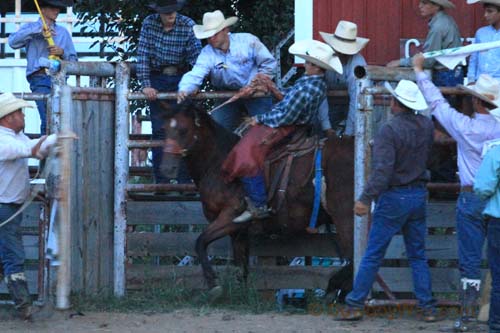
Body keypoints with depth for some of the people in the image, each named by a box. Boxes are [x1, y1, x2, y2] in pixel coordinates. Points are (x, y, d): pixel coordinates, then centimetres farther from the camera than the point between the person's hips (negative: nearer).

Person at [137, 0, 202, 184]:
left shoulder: (188, 25, -10)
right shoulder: (149, 23, -8)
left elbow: (195, 54, -12)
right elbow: (142, 54, -10)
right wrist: (145, 85, -17)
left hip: (180, 78, 0)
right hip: (157, 80, 0)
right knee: (159, 129, 0)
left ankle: (184, 181, 2)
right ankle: (162, 181, 3)